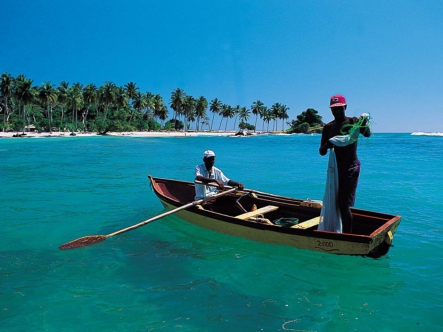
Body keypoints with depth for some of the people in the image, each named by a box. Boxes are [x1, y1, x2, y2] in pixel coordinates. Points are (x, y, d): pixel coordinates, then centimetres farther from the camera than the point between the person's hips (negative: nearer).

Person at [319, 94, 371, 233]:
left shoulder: (353, 122, -6)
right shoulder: (328, 128, 5)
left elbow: (367, 134, -24)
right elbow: (322, 152, 3)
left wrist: (365, 123, -44)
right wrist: (327, 145, -20)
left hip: (351, 168, -6)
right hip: (335, 168, 6)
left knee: (344, 204, -10)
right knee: (337, 203, 13)